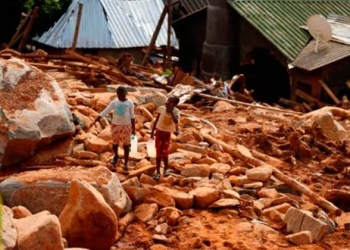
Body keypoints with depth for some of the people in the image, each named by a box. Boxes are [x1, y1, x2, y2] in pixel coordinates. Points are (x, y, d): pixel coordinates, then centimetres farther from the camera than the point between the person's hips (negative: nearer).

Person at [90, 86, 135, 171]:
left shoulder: (130, 103, -8)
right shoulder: (114, 102, -6)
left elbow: (132, 117, -1)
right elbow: (104, 112, -9)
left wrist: (133, 128, 1)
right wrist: (95, 121, -15)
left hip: (126, 126, -2)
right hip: (115, 126, 2)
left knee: (126, 145, 1)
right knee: (115, 144, 13)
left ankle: (125, 163, 11)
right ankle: (116, 155, 42)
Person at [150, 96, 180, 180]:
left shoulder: (176, 111, -12)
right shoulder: (162, 108, -10)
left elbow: (176, 121, -30)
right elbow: (156, 120, 0)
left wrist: (171, 111, -31)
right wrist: (152, 132, 1)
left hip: (167, 133, 0)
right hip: (159, 131, 0)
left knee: (164, 152, 1)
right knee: (158, 152, 3)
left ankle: (166, 168, 26)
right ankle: (158, 171, 12)